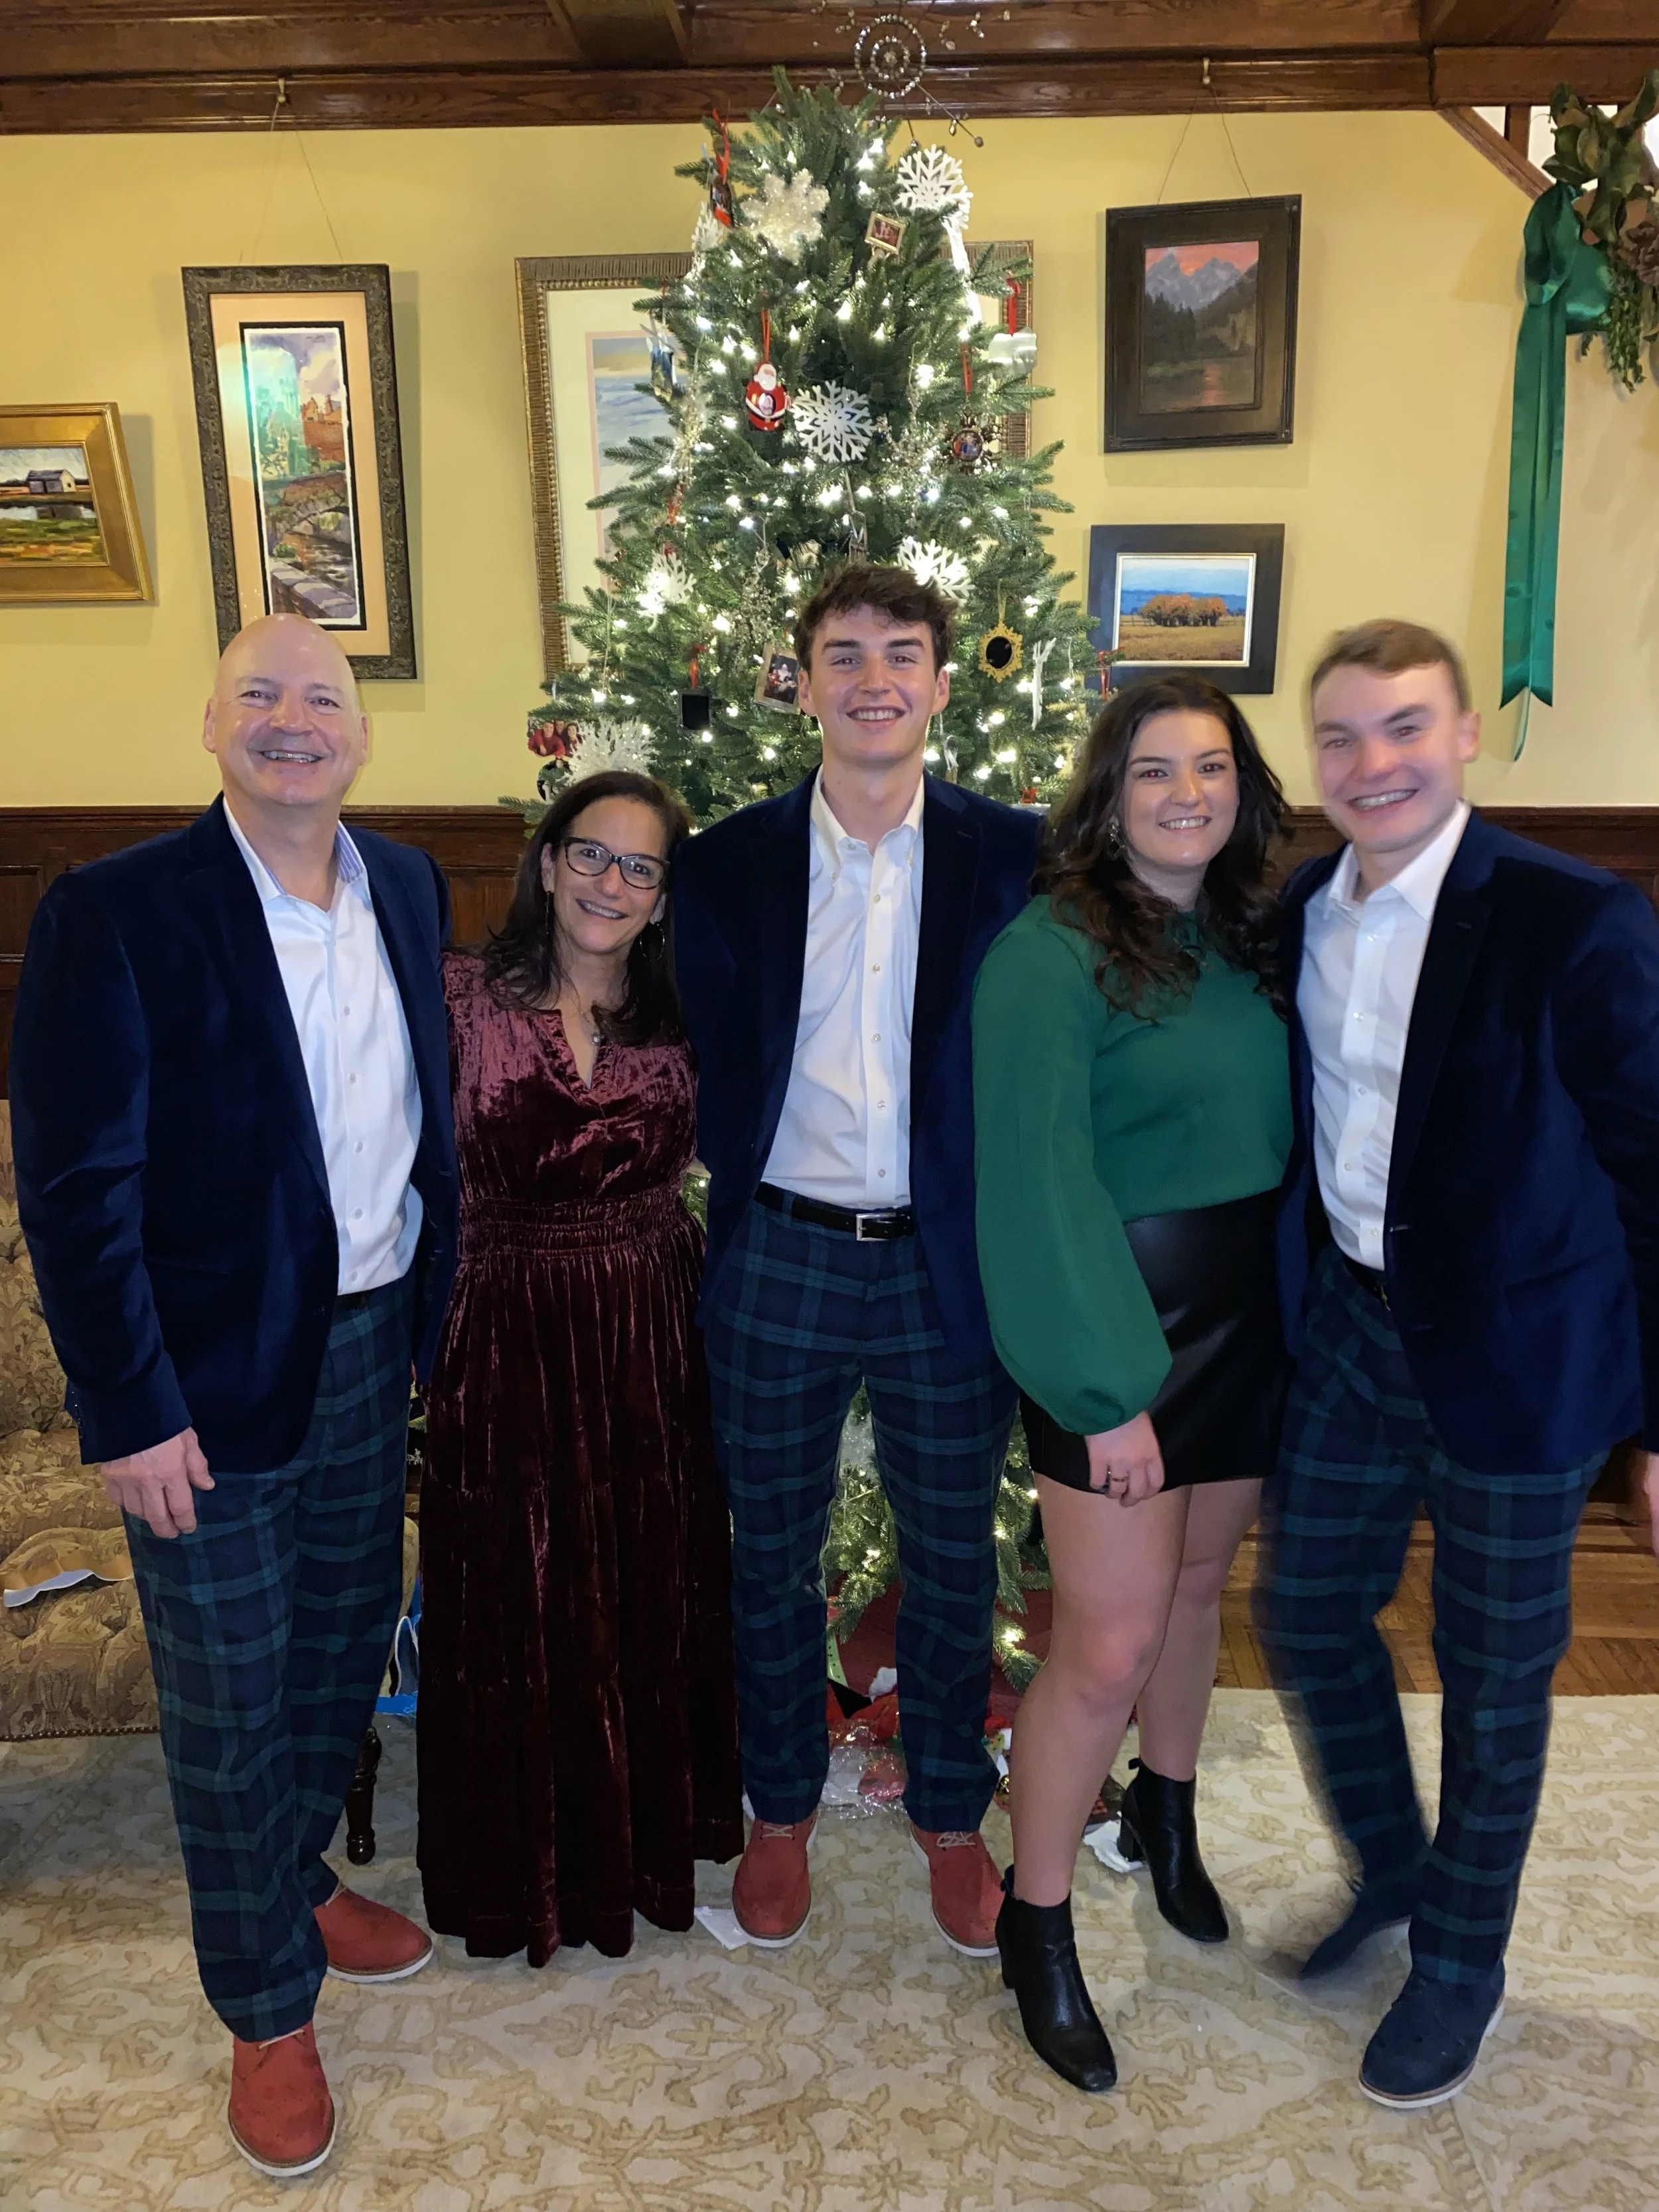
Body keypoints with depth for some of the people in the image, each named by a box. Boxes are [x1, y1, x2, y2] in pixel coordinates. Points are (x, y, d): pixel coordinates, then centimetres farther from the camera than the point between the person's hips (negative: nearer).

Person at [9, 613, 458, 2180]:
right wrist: (131, 1410, -16)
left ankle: (298, 1878, 49)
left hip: (374, 1338, 6)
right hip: (212, 1374, -5)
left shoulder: (409, 887, 2)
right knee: (230, 1699, 10)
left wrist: (432, 1299, 7)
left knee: (348, 1635, 22)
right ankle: (267, 2012, 32)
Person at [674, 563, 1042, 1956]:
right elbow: (713, 1073, 3)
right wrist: (743, 1196, -2)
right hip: (780, 1261, 1)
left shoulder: (1014, 858, -3)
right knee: (773, 1552, 15)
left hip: (951, 1265, 0)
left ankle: (951, 1816, 38)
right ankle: (782, 1812, 39)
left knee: (954, 1557, 14)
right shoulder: (726, 866, -1)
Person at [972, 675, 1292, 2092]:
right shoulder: (1052, 951, -15)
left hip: (1249, 1321, 7)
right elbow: (1040, 1180, -19)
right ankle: (1037, 1930, 20)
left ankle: (1166, 1815, 47)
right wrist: (1108, 1387, -20)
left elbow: (1282, 1129, 9)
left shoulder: (1251, 940, 6)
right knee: (1109, 1647, -1)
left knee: (1197, 1588, 21)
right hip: (1123, 1331, -6)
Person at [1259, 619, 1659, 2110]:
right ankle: (1391, 1870, 45)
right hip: (1348, 1327, 5)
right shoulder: (1298, 916, 1)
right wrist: (1293, 1303, 10)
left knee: (1494, 1675, 12)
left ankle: (1462, 1959, 37)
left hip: (1516, 1357, -5)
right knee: (1309, 1615, 16)